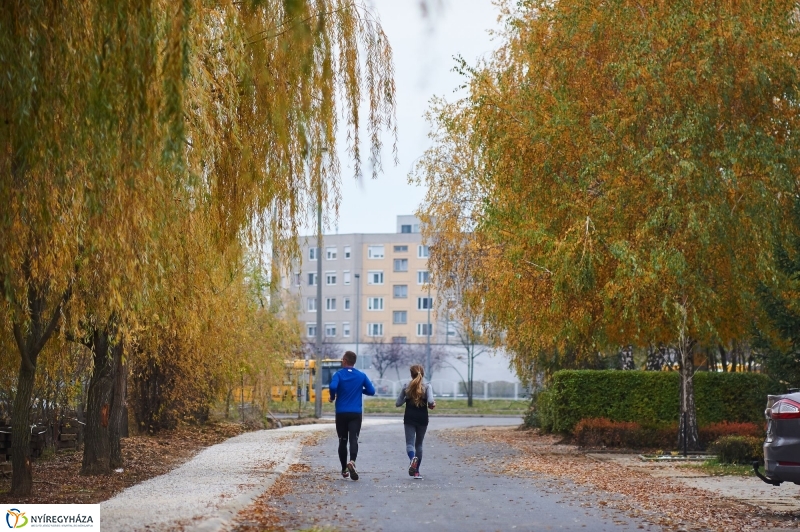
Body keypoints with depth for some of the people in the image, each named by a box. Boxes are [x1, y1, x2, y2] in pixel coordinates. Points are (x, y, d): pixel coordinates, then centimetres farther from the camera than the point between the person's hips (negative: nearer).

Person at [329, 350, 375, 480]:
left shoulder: (338, 374, -3)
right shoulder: (361, 376, 3)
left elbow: (333, 387, -21)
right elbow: (371, 391, 3)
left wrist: (332, 397, -2)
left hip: (341, 413, 0)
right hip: (356, 413, 0)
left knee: (342, 440, 12)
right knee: (354, 439, -7)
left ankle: (344, 469, 16)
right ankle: (352, 461, -33)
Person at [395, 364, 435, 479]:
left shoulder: (406, 387, -2)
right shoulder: (427, 387, -6)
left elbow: (398, 404, 0)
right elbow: (431, 401, -20)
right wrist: (432, 405, 2)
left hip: (409, 419, -1)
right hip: (422, 419, 1)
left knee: (410, 443, -5)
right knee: (419, 444, 14)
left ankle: (413, 458, -39)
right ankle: (416, 471, 12)